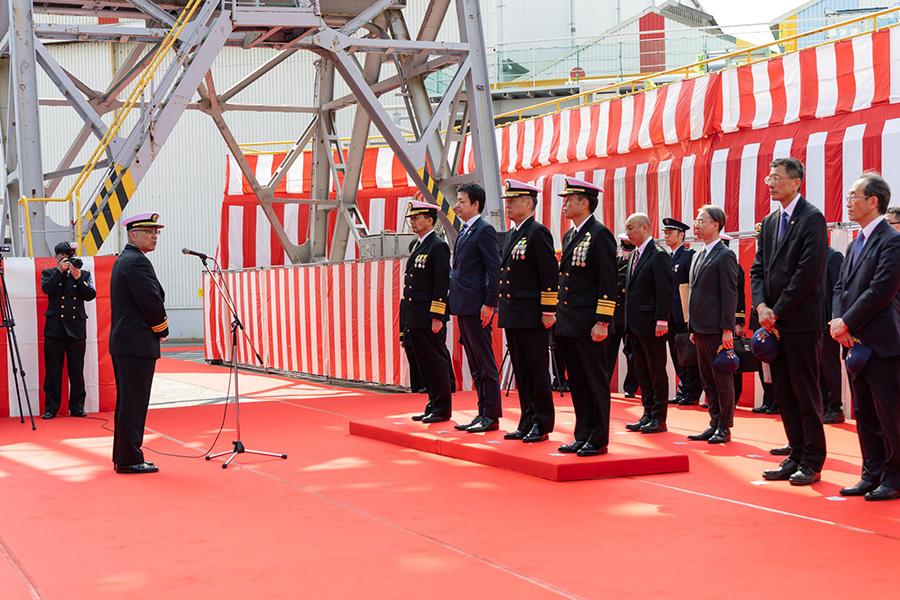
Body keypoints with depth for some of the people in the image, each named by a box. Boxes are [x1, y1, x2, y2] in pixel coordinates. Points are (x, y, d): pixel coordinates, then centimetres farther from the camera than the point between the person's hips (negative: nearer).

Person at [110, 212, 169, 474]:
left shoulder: (122, 260, 17)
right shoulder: (138, 261, -15)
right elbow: (152, 302, -18)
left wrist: (157, 330, 12)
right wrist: (163, 330, -1)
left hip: (122, 342, 10)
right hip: (138, 344, -10)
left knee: (127, 401, 14)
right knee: (134, 403, -6)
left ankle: (122, 456, 20)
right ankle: (130, 460, -3)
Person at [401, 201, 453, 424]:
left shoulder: (438, 246, -11)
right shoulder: (415, 246, 17)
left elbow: (442, 284, -15)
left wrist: (437, 317, -19)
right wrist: (407, 317, 17)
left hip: (429, 318, -9)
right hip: (415, 317, 9)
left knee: (436, 361, -2)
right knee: (424, 363, 12)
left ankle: (443, 409, 3)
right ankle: (433, 405, 19)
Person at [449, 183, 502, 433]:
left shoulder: (484, 230, -10)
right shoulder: (465, 231, 18)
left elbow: (494, 269, -15)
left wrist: (489, 304, -19)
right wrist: (455, 301, 16)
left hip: (477, 307, -9)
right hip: (463, 308, 9)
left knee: (485, 363, -4)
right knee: (475, 365, 12)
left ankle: (492, 415, 0)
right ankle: (482, 413, 17)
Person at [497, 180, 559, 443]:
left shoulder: (538, 233, -10)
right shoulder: (511, 235, 17)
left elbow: (550, 274, -15)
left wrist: (548, 311, -17)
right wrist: (502, 308, 18)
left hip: (532, 317, -9)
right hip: (512, 317, 9)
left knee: (538, 372, -1)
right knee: (522, 373, 11)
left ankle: (542, 425, 4)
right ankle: (527, 423, 17)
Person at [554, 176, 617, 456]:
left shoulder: (600, 234, -11)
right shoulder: (569, 236, 16)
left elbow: (608, 282, -15)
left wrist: (602, 322, -18)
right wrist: (560, 313, 17)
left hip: (589, 325, -9)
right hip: (568, 324, 9)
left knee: (596, 381, 0)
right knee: (577, 383, 12)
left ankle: (598, 440, 5)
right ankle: (582, 435, 19)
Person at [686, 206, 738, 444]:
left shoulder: (725, 256, -9)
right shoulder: (700, 256, 17)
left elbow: (730, 294, -13)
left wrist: (727, 330, -18)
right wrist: (694, 329, 17)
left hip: (716, 329, -9)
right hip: (701, 329, 9)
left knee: (722, 379, -1)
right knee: (707, 379, 12)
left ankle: (725, 428, 5)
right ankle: (714, 424, 18)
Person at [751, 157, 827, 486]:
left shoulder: (812, 218, -8)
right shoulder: (769, 222, 16)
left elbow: (809, 272, -15)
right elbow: (758, 269, 15)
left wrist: (778, 311, -13)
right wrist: (761, 306, -2)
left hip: (800, 321, -7)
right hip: (775, 322, 8)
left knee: (806, 394, -3)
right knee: (784, 394, 10)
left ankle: (812, 462, 4)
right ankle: (796, 456, 17)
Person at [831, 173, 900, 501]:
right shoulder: (856, 244, 16)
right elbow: (841, 286, 14)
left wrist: (847, 323, -14)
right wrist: (838, 321, -4)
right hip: (857, 341, 9)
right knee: (864, 414, 13)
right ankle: (872, 475, 20)